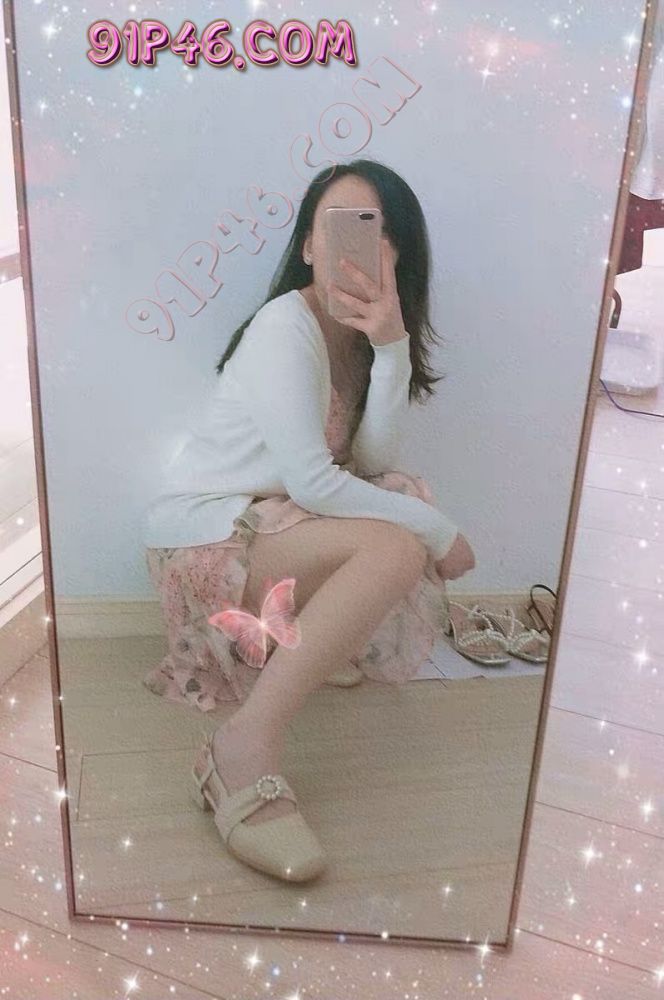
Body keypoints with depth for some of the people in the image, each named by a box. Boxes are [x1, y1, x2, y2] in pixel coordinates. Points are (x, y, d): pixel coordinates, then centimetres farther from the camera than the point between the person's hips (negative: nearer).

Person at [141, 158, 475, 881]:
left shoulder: (364, 332, 7)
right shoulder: (285, 328, -17)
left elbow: (373, 461, -7)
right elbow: (312, 483, -25)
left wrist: (391, 346, -18)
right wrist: (439, 532, -18)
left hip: (269, 522, 8)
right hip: (201, 531, -8)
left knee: (411, 500, -7)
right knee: (397, 547, -28)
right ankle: (245, 748, -32)